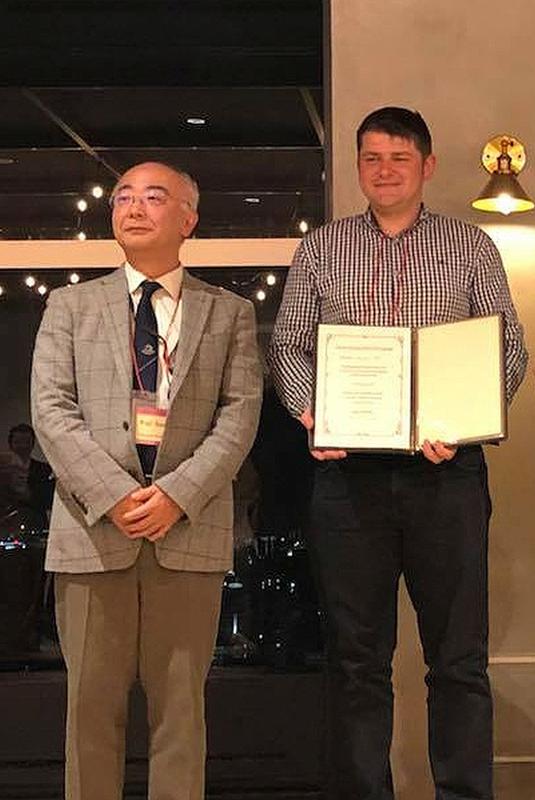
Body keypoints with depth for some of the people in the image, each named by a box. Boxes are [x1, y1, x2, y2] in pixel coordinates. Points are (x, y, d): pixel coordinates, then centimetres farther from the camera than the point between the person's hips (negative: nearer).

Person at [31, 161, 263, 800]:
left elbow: (241, 413, 2)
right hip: (93, 528, 0)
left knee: (180, 704, 4)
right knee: (93, 703, 4)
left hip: (190, 530, 0)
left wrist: (179, 494, -12)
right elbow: (51, 410, 2)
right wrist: (113, 495, -11)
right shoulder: (70, 306, 12)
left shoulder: (229, 313, 12)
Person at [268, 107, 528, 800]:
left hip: (446, 470, -1)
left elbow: (510, 349, 5)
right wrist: (309, 411, -9)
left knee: (459, 657, 2)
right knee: (357, 656, 6)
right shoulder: (321, 250, 14)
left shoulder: (470, 247, 10)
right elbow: (287, 344, 11)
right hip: (348, 470, 1)